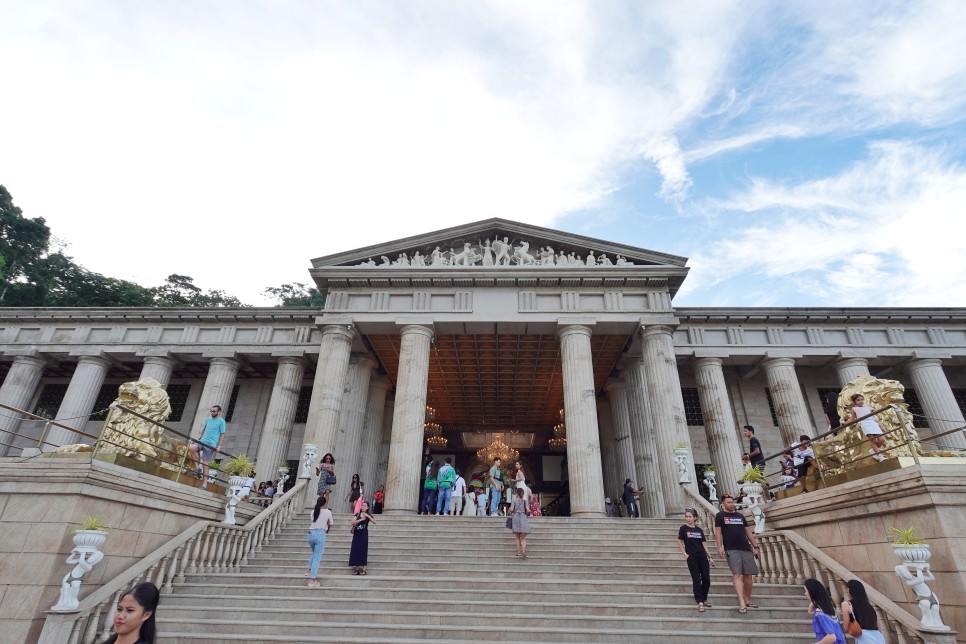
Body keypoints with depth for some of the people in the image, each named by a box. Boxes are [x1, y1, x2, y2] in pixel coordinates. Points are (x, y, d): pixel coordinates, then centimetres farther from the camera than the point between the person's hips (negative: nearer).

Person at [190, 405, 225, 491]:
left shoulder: (221, 421, -4)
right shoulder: (207, 419, 14)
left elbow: (222, 434, -6)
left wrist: (219, 446, -13)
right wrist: (199, 438, 18)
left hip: (211, 445, -5)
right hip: (202, 441, 5)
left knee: (205, 463, -5)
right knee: (193, 448, -26)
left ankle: (205, 484, 4)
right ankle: (197, 467, -9)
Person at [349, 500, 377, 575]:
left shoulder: (368, 515, 0)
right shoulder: (357, 514, 3)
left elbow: (374, 522, -15)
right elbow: (353, 522, -11)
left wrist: (368, 516, -26)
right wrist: (361, 519, -22)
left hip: (364, 535, -1)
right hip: (356, 535, 2)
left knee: (363, 551, -2)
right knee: (355, 550, -1)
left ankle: (362, 568, 3)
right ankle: (355, 568, 5)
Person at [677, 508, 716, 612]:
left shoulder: (699, 530, 7)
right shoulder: (683, 528, -3)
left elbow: (704, 544, 10)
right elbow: (679, 542, 1)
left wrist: (710, 557, 8)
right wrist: (684, 554, -7)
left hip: (702, 557, 4)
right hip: (691, 557, -4)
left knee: (706, 579, 4)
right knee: (696, 579, -4)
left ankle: (704, 599, 23)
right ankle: (700, 602, 2)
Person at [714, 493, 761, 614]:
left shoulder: (740, 515, 16)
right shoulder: (720, 516, 3)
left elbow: (748, 532, 18)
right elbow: (718, 532, -2)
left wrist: (755, 546, 11)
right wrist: (719, 548, -11)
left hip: (746, 549, 5)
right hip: (731, 550, -5)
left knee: (748, 575, 5)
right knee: (737, 574, -12)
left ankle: (747, 599, 22)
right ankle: (741, 602, -15)